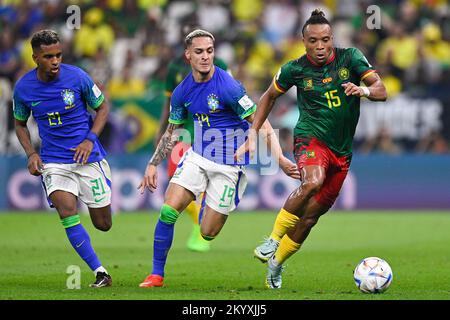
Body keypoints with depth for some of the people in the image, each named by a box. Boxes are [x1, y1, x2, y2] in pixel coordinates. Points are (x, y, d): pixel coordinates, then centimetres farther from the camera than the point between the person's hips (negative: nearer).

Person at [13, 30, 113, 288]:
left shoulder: (77, 77, -10)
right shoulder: (23, 88, -5)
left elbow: (103, 107, 3)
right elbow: (20, 123, 12)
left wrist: (90, 140, -11)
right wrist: (31, 154, -4)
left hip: (88, 157, 0)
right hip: (53, 161, 0)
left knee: (103, 224, 3)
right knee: (67, 211, -23)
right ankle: (100, 273, -17)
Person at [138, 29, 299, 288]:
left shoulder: (229, 87, -19)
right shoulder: (182, 92, 0)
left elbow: (261, 124, -18)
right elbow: (172, 132, 15)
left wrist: (280, 158, -29)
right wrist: (153, 165, 12)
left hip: (229, 166, -4)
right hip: (197, 157, 4)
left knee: (208, 233, -2)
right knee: (168, 211, -13)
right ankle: (157, 274, 1)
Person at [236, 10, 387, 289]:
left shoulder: (350, 58, -3)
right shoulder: (295, 69, -4)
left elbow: (381, 91, -7)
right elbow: (270, 96, 13)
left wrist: (365, 90, -30)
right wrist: (253, 135, 8)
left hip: (342, 150, 3)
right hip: (311, 137, -3)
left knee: (310, 216, 4)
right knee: (313, 181, -36)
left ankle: (276, 263, 24)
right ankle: (273, 239, -24)